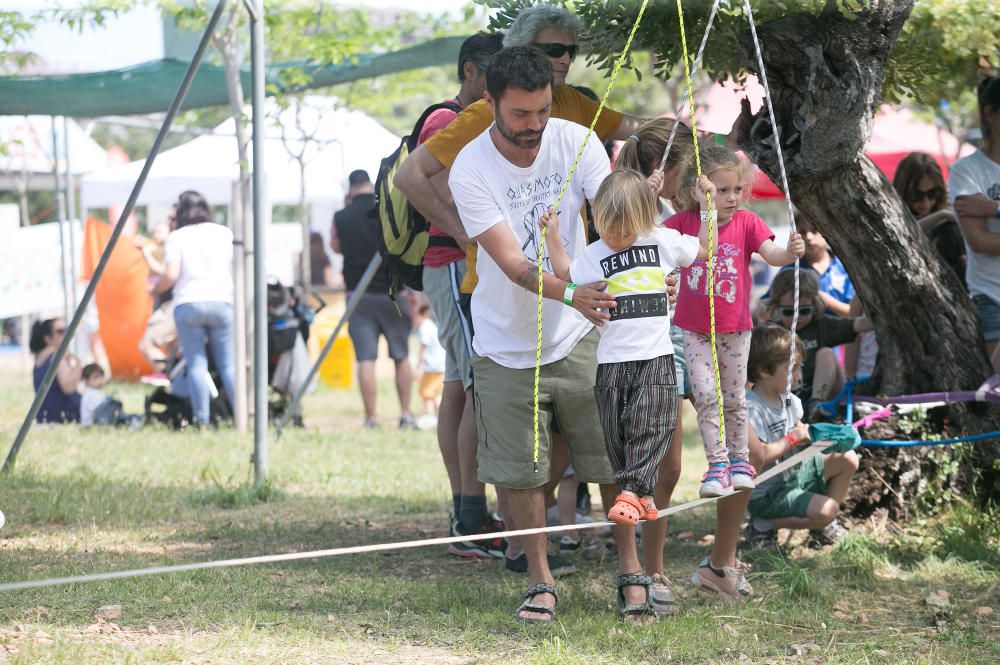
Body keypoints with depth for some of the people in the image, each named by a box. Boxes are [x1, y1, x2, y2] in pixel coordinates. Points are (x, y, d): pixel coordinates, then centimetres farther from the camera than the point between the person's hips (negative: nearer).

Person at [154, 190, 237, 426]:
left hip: (188, 303, -2)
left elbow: (171, 276, -5)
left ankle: (202, 420, -7)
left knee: (196, 364, 0)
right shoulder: (224, 233, 11)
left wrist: (155, 289, 13)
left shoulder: (176, 237, 4)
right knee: (229, 363, 3)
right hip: (221, 301, 2)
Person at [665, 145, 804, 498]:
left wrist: (790, 252, -40)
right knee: (705, 394, -9)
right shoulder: (683, 222, -6)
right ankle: (717, 463, -3)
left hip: (734, 327, 0)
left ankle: (739, 459, 27)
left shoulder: (746, 223, -8)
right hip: (694, 328, 0)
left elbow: (771, 254, -17)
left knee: (734, 397, 10)